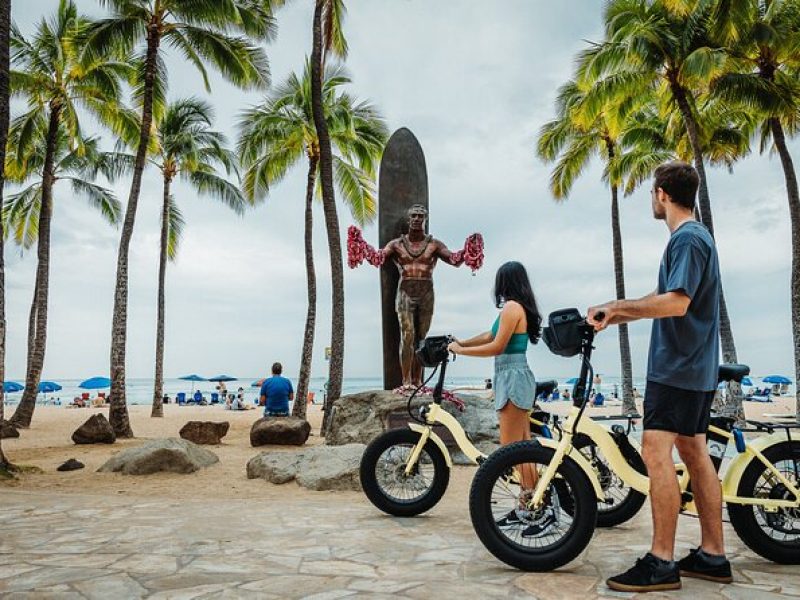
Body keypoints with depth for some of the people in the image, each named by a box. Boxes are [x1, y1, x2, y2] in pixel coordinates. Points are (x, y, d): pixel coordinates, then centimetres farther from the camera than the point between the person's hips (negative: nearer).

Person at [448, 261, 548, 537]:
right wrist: (461, 342, 16)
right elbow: (490, 335, 20)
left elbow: (497, 346, -16)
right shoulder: (520, 308, 16)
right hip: (516, 378, 10)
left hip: (512, 378, -10)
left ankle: (540, 510, -5)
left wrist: (460, 350, -8)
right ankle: (526, 508, 19)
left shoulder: (511, 307, -13)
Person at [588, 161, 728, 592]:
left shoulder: (687, 238, -13)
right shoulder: (695, 236, 19)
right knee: (694, 453, 12)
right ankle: (712, 556, 19)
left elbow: (676, 303, -25)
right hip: (694, 367, 11)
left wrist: (616, 306, -18)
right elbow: (665, 298, 22)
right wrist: (615, 316, 17)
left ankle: (661, 563, -7)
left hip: (677, 366, -11)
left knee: (656, 451, -12)